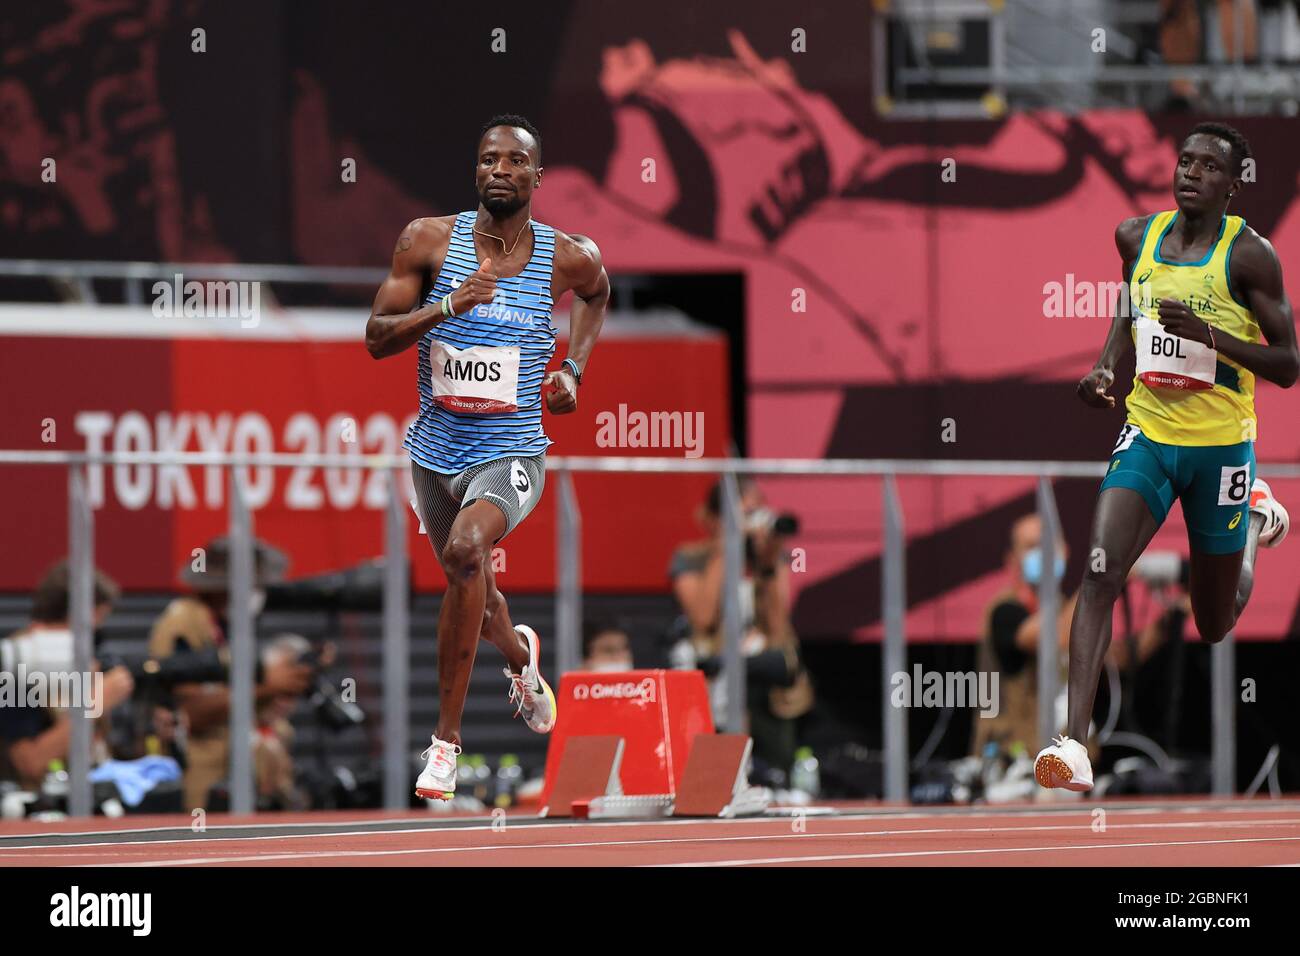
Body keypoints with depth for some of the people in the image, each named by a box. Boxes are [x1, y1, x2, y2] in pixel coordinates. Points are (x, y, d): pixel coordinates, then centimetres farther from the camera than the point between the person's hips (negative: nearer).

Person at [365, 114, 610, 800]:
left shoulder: (568, 257, -6)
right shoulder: (428, 241, -7)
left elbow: (597, 292, 19)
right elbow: (376, 339, -9)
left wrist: (573, 368, 7)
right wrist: (447, 308, -24)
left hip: (510, 453, -3)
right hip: (436, 450, 3)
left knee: (466, 550, -31)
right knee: (469, 585, 22)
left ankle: (446, 738, -22)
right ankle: (519, 655, 61)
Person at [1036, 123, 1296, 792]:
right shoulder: (1137, 237, 2)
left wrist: (1210, 334, -26)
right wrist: (1106, 363, 4)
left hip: (1220, 444, -3)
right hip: (1148, 433, 3)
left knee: (1216, 625, 13)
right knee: (1100, 572, -20)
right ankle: (1075, 743, -25)